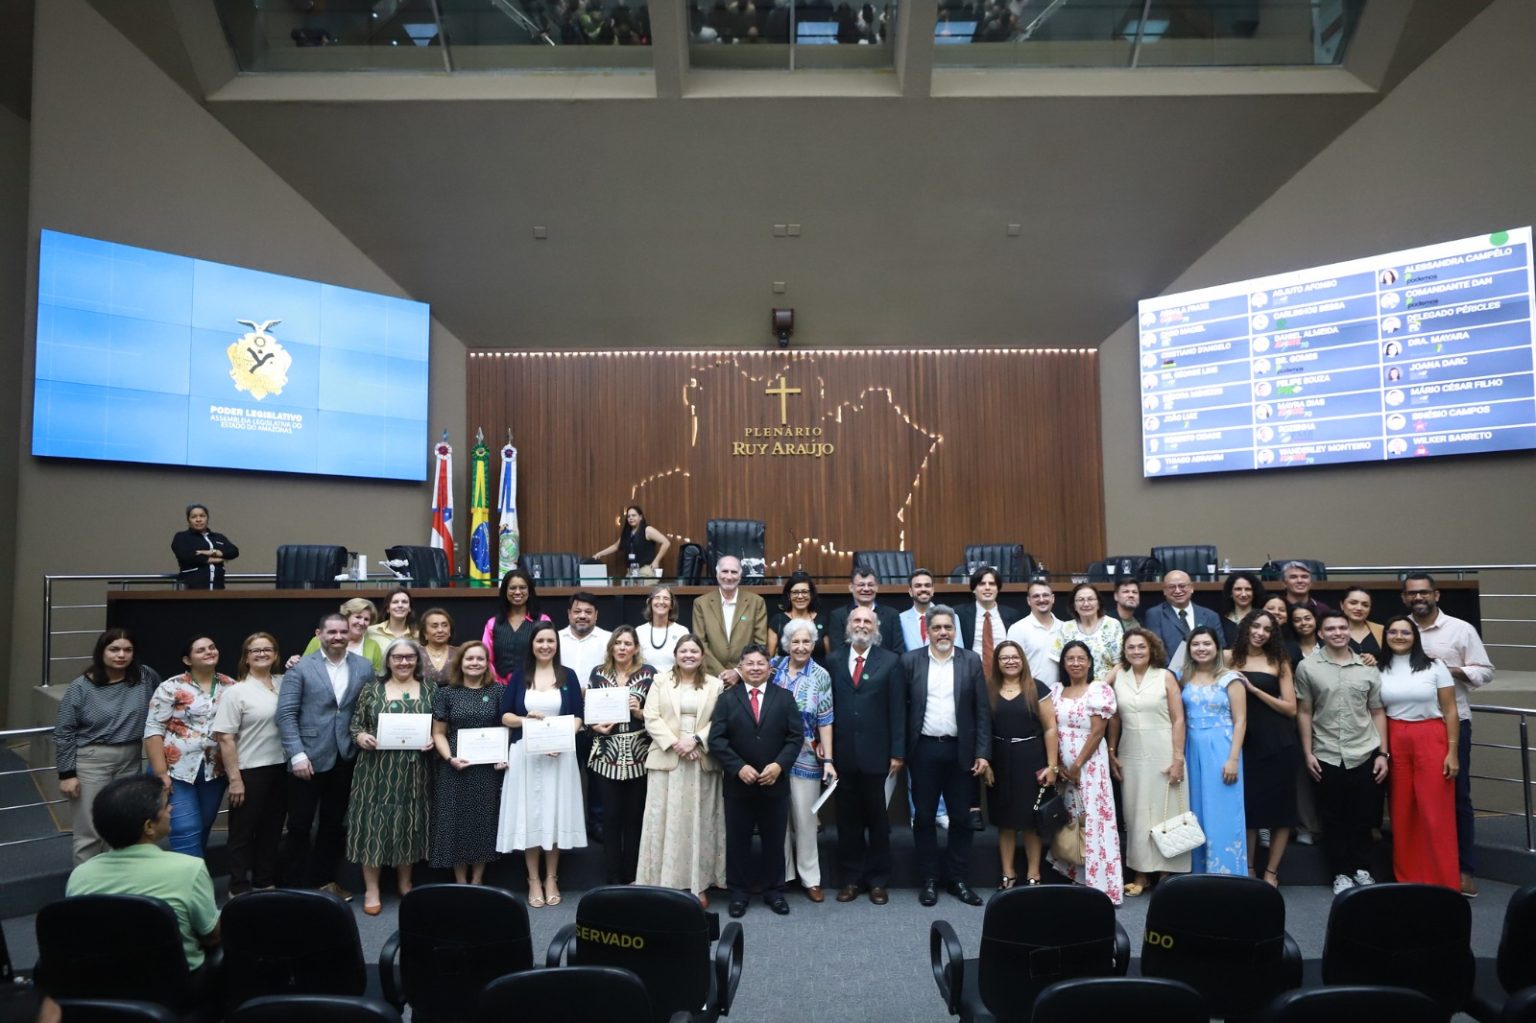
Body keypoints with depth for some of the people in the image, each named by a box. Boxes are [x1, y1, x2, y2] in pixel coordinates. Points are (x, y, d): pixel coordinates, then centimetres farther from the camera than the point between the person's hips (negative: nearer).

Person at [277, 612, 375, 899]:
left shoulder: (365, 667, 4)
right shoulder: (300, 667, -4)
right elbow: (286, 714, -9)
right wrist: (297, 754, -15)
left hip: (345, 758, 3)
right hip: (309, 758, -3)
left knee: (334, 824, 15)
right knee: (300, 825, 6)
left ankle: (324, 880, 30)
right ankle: (297, 884, 20)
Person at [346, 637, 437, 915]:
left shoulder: (430, 690, 4)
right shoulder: (371, 689, 3)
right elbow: (355, 724, 5)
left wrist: (434, 739, -11)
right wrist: (361, 737, -15)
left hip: (414, 771, 1)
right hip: (377, 769, -1)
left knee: (409, 824, 9)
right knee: (374, 824, 0)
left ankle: (405, 883, 26)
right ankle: (371, 890, 12)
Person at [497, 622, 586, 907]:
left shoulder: (568, 676, 4)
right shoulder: (519, 677, 6)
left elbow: (578, 717, 1)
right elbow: (505, 716, 4)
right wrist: (525, 719, -16)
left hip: (560, 755, 0)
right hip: (526, 755, 0)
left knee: (555, 814, 4)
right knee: (530, 815, 2)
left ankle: (551, 878, 17)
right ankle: (534, 880, 14)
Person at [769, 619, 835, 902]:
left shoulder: (820, 676, -3)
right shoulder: (773, 666, 2)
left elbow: (825, 721, -4)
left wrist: (828, 759, -9)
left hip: (806, 757, -2)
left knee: (805, 817, 5)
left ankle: (810, 877, 18)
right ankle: (781, 874, 24)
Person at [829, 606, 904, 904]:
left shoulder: (890, 661, 0)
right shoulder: (833, 660, 5)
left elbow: (897, 710, -2)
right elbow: (827, 705, 2)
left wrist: (898, 752, -6)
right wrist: (826, 748, -3)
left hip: (875, 753, -1)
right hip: (842, 753, 2)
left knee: (877, 818, 10)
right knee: (848, 819, 10)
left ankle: (878, 880, 22)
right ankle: (851, 878, 22)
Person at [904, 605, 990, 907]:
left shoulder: (971, 661, 2)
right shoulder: (910, 661, 0)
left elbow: (982, 710, 1)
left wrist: (982, 753, -4)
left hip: (961, 751, 1)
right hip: (924, 750, -1)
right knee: (924, 817, 7)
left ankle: (957, 879, 21)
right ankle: (929, 879, 19)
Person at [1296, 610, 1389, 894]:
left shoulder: (1367, 668, 5)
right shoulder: (1307, 667, -1)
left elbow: (1377, 712, 8)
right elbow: (1304, 712, 1)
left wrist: (1383, 753, 2)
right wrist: (1308, 753, -2)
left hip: (1365, 754, 1)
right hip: (1327, 756, -1)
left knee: (1363, 817, 9)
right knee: (1334, 818, 7)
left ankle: (1362, 869, 26)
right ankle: (1341, 873, 20)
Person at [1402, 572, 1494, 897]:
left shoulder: (1462, 629, 0)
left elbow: (1485, 672, -1)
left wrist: (1451, 669, -16)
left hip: (1452, 722, -2)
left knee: (1457, 794, 4)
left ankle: (1465, 868, 13)